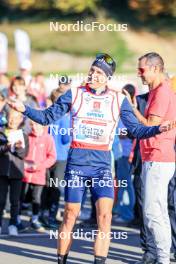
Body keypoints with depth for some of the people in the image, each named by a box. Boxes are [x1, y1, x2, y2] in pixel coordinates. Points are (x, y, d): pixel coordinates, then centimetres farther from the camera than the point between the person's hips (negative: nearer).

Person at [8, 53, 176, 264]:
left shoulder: (118, 100, 5)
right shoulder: (74, 94, 4)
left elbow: (136, 130, 6)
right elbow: (47, 117, 7)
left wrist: (158, 129, -11)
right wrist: (24, 109, -8)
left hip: (102, 165, 0)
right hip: (76, 163, 0)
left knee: (105, 216, -13)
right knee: (70, 216, 3)